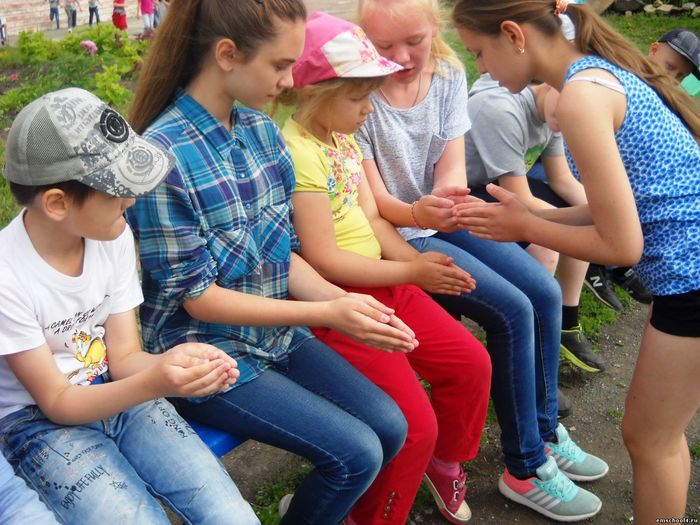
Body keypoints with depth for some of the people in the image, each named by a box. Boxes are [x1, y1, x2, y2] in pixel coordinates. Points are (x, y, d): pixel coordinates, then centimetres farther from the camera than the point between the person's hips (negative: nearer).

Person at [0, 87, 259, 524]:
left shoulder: (114, 236, -9)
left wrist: (172, 362, -27)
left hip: (120, 394, 4)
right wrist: (152, 384, -34)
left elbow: (123, 357, -4)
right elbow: (56, 403, -17)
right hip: (39, 423, -3)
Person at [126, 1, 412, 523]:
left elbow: (283, 251, 4)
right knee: (356, 453, -12)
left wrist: (345, 301, -13)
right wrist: (327, 314, -21)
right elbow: (197, 298, -19)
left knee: (390, 427, 0)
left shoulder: (261, 128, -2)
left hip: (276, 332, 7)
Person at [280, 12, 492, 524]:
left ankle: (445, 461, 35)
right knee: (415, 424, -11)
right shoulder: (299, 154, -20)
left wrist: (418, 260, -8)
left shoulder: (345, 138, 8)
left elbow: (371, 219, 8)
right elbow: (323, 259, -21)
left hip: (381, 283, 9)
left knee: (472, 363, 8)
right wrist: (411, 272, -15)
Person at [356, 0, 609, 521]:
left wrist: (450, 195, -30)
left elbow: (452, 165, -6)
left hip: (444, 218, 6)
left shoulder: (448, 73, -3)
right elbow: (373, 199, -17)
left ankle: (545, 430, 17)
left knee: (545, 293, -5)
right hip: (394, 234, -6)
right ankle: (526, 467, 1)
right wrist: (416, 212, -38)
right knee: (513, 312, -17)